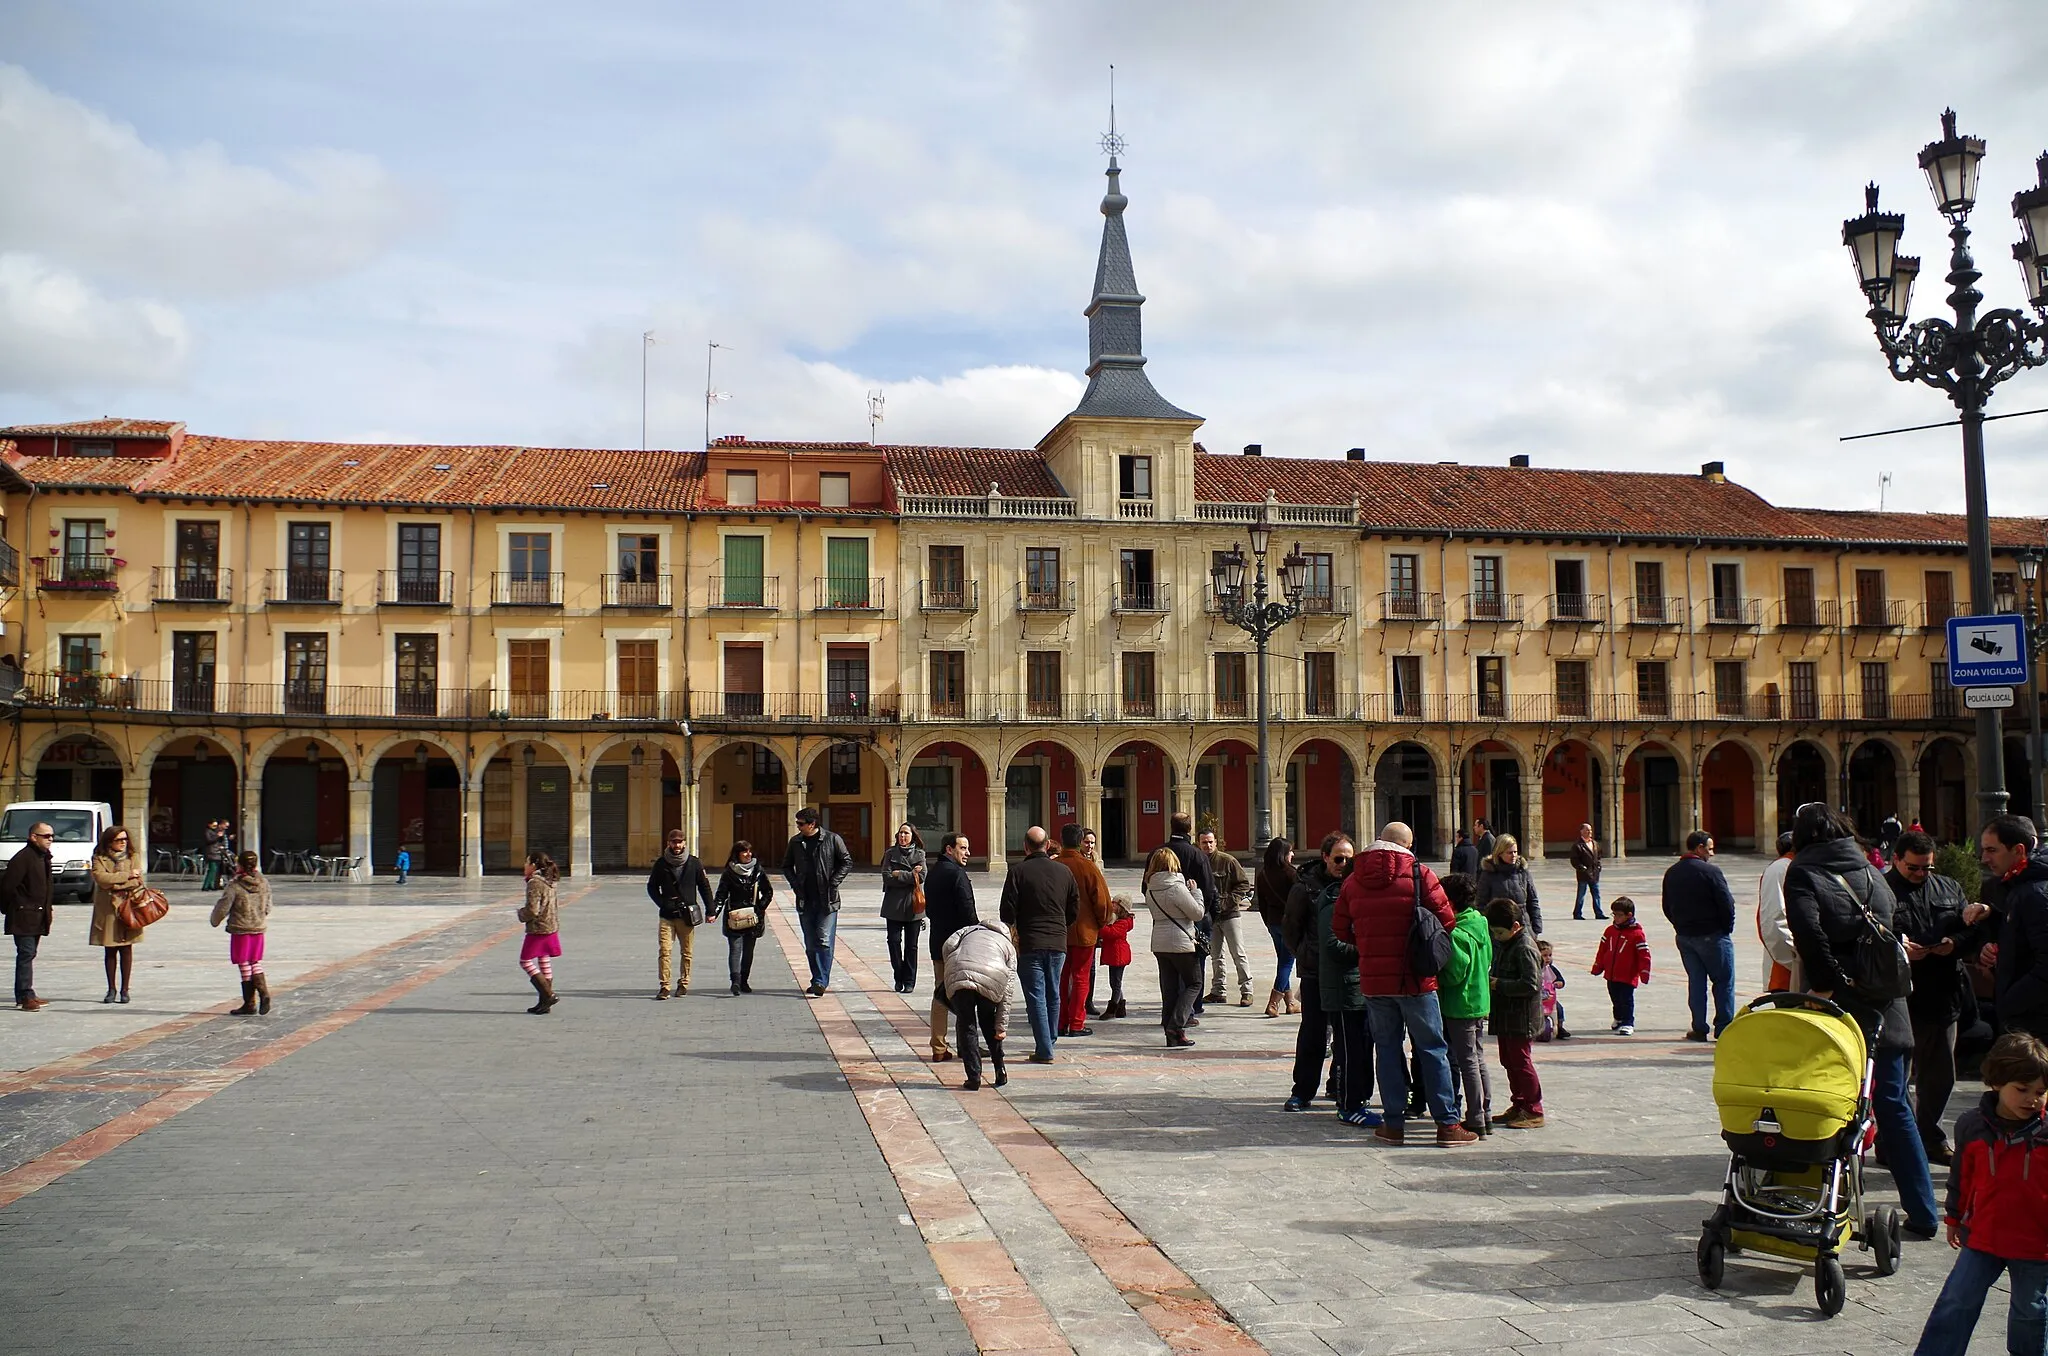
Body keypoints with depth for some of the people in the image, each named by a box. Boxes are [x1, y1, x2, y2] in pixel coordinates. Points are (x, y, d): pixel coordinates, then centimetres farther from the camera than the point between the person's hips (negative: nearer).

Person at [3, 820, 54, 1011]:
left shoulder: (43, 857, 15)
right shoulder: (22, 858, -15)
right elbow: (7, 886, -16)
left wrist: (48, 909, 17)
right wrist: (8, 909, -7)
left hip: (38, 916, 9)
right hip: (24, 917, -9)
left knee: (29, 954, 12)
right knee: (26, 954, -10)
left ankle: (23, 996, 17)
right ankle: (26, 997, -9)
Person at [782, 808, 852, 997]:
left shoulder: (832, 839, -4)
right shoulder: (795, 842, 7)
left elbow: (847, 862, 1)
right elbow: (786, 866, 18)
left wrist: (833, 883, -8)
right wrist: (795, 884, 2)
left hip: (827, 900, -4)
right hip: (805, 900, 4)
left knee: (824, 941, -10)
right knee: (810, 944, 8)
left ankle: (821, 981, -11)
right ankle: (817, 980, 17)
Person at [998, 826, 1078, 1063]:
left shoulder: (1018, 872, -7)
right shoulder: (1064, 872, 5)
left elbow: (1008, 910, -9)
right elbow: (1075, 909, 10)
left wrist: (1012, 930, 9)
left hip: (1030, 945, -4)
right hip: (1058, 944, 4)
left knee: (1036, 997, -1)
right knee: (1053, 995, 15)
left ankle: (1044, 1051, -5)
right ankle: (1048, 1044, 25)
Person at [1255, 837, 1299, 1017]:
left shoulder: (1262, 875, 5)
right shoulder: (1290, 874, -14)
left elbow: (1261, 902, 10)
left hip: (1273, 922, 6)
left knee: (1283, 961, 17)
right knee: (1287, 962, -2)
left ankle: (1290, 1001, 24)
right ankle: (1273, 1004, -9)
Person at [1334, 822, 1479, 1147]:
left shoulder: (1353, 880, 3)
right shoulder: (1420, 874, -8)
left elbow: (1341, 931, 7)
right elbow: (1447, 921, -8)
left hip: (1373, 980, 3)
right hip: (1415, 979, -3)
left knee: (1387, 1048, 12)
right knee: (1432, 1049, 5)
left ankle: (1394, 1124, 13)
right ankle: (1447, 1124, 6)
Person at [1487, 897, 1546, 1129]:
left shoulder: (1525, 949, -18)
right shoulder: (1503, 944, 11)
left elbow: (1531, 985, -25)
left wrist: (1499, 984, -22)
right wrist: (1492, 981, 6)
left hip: (1522, 1018, -10)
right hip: (1505, 1015, 10)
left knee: (1521, 1062, -4)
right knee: (1509, 1062, 16)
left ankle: (1533, 1112, 4)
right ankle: (1519, 1106, 26)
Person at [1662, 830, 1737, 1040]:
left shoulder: (1671, 873, 8)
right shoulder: (1710, 871, -14)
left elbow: (1667, 907, 12)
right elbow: (1727, 903, -14)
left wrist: (1681, 926, 15)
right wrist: (1727, 928, 0)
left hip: (1684, 936, 6)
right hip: (1712, 936, -6)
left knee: (1695, 981, 12)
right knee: (1724, 981, 3)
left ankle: (1699, 1028, 11)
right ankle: (1724, 1028, 2)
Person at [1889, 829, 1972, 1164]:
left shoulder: (1950, 890, 15)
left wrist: (1955, 942, -6)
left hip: (1942, 997, 6)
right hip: (1897, 997, -6)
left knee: (1940, 1073, 14)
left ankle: (1929, 1136, 28)